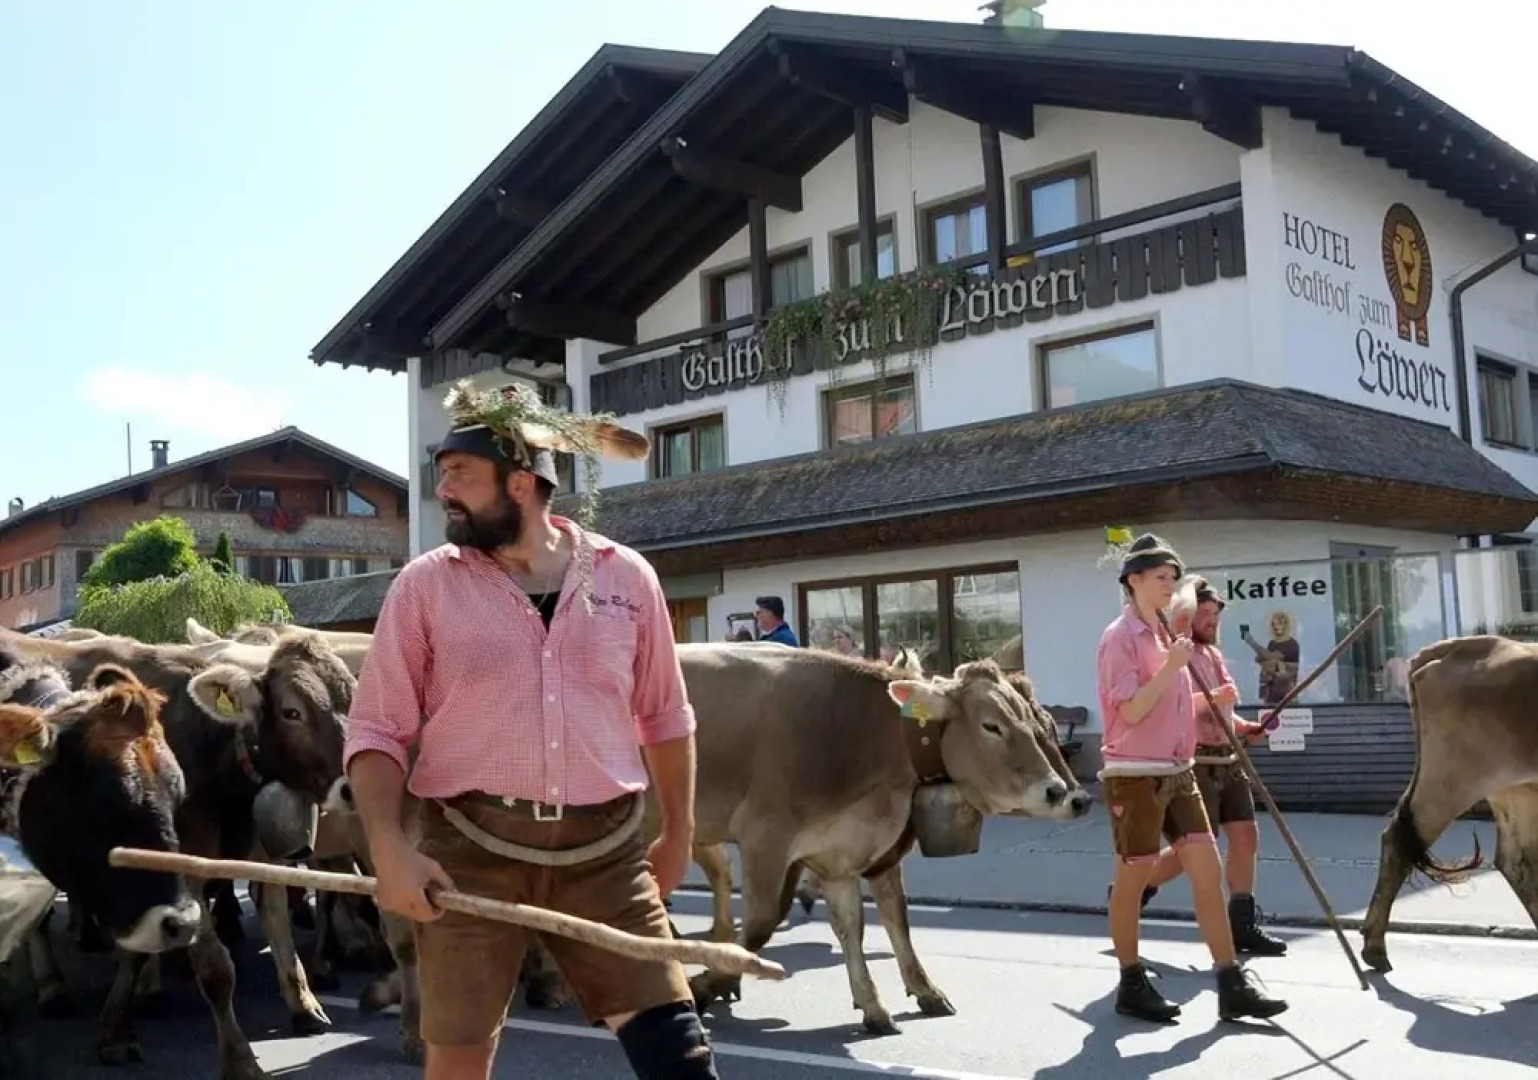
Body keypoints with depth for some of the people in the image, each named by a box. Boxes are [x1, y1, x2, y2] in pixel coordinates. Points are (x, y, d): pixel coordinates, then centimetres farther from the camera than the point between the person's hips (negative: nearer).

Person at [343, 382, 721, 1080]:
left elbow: (665, 717, 15)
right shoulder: (424, 585, -1)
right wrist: (389, 848, -14)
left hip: (606, 851, 1)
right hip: (469, 850, 0)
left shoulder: (627, 577, 4)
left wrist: (679, 834, 19)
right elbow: (376, 730, 0)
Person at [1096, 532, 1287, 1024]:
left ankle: (1232, 984, 6)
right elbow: (1130, 711, -19)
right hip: (1134, 775, -8)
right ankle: (1132, 985, 15)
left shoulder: (1165, 635, 15)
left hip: (1176, 771, 8)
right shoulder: (1121, 637, -11)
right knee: (1132, 879, 3)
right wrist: (1172, 666, -22)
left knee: (1207, 869, 2)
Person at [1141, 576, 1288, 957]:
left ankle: (1242, 925, 13)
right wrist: (1213, 698, -33)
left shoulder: (1213, 653, 16)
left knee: (1246, 836, 6)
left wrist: (1243, 727, 9)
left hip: (1226, 760, 9)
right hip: (1195, 762, -9)